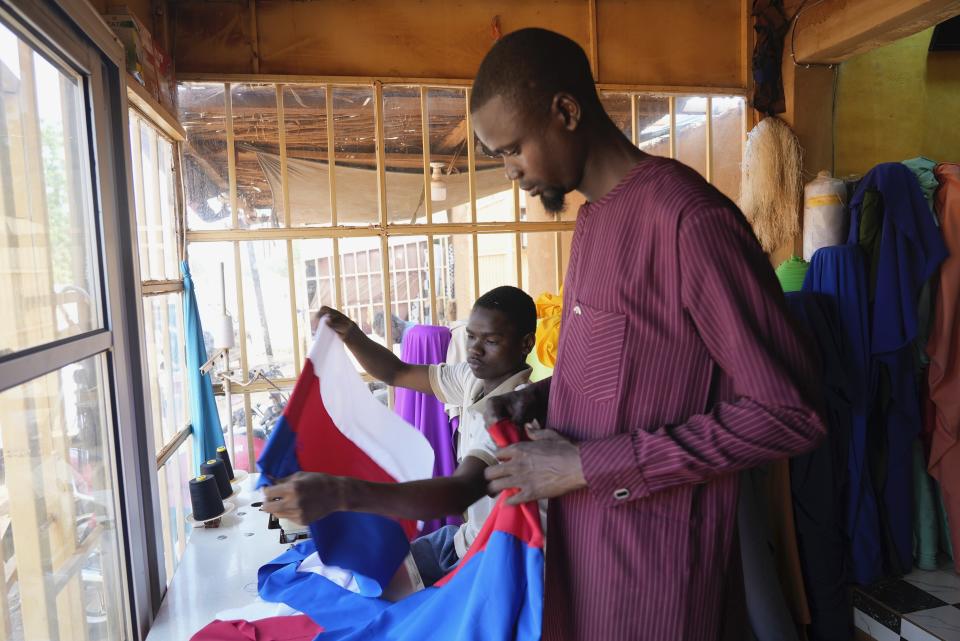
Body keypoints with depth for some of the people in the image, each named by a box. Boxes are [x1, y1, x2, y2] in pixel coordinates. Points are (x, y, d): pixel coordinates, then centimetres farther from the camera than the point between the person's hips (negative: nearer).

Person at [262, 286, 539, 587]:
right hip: (466, 536, 8)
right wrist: (349, 334, -10)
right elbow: (398, 374, 8)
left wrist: (340, 494, -52)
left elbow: (462, 492, -43)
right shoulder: (475, 378, -1)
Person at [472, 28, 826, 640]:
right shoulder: (594, 218, 9)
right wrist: (540, 398, 1)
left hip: (655, 566, -8)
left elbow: (789, 412, -21)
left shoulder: (690, 218, -21)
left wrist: (588, 465, -20)